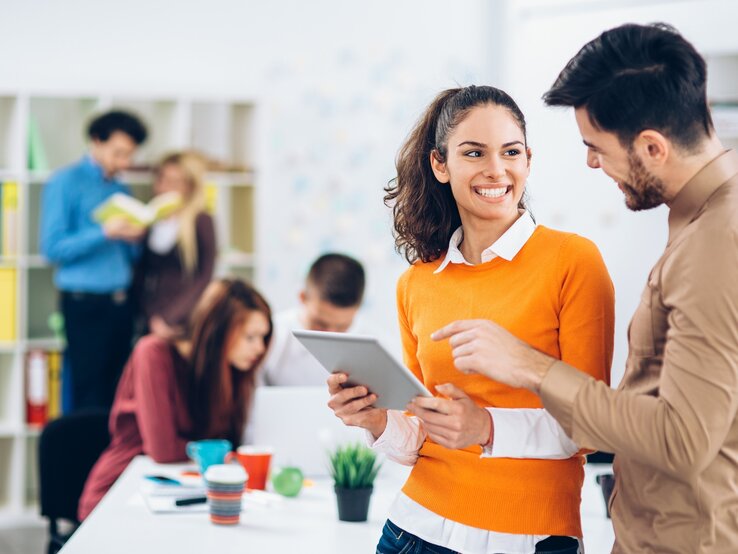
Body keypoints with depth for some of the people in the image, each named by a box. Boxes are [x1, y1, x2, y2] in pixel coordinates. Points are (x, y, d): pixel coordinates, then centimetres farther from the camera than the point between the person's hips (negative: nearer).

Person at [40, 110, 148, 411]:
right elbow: (52, 248, -11)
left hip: (120, 304, 6)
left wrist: (134, 239, -3)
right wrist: (105, 232, -19)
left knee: (117, 397, 5)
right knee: (89, 398, -5)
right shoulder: (65, 183, -3)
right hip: (85, 304, -6)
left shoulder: (121, 190, 16)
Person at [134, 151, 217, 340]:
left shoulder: (201, 222, -2)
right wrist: (151, 317, -1)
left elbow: (204, 278, -3)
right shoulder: (148, 222, 11)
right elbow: (141, 275, 12)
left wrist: (170, 318, -7)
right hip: (152, 324, 4)